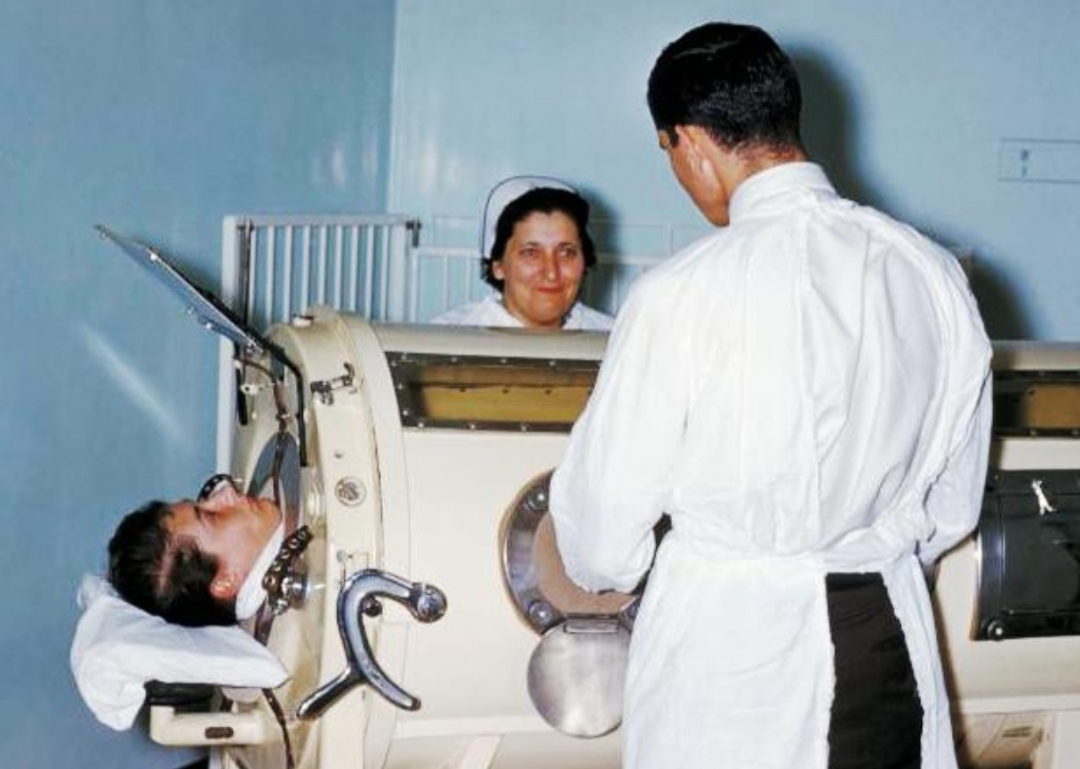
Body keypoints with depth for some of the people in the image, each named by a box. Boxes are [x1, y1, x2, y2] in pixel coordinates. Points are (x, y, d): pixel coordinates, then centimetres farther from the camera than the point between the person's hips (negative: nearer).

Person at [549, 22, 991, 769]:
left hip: (727, 652, -4)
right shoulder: (934, 274, -2)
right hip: (892, 638, 5)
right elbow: (953, 502, 9)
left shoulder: (683, 294, -16)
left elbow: (608, 495, -6)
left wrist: (599, 570, 16)